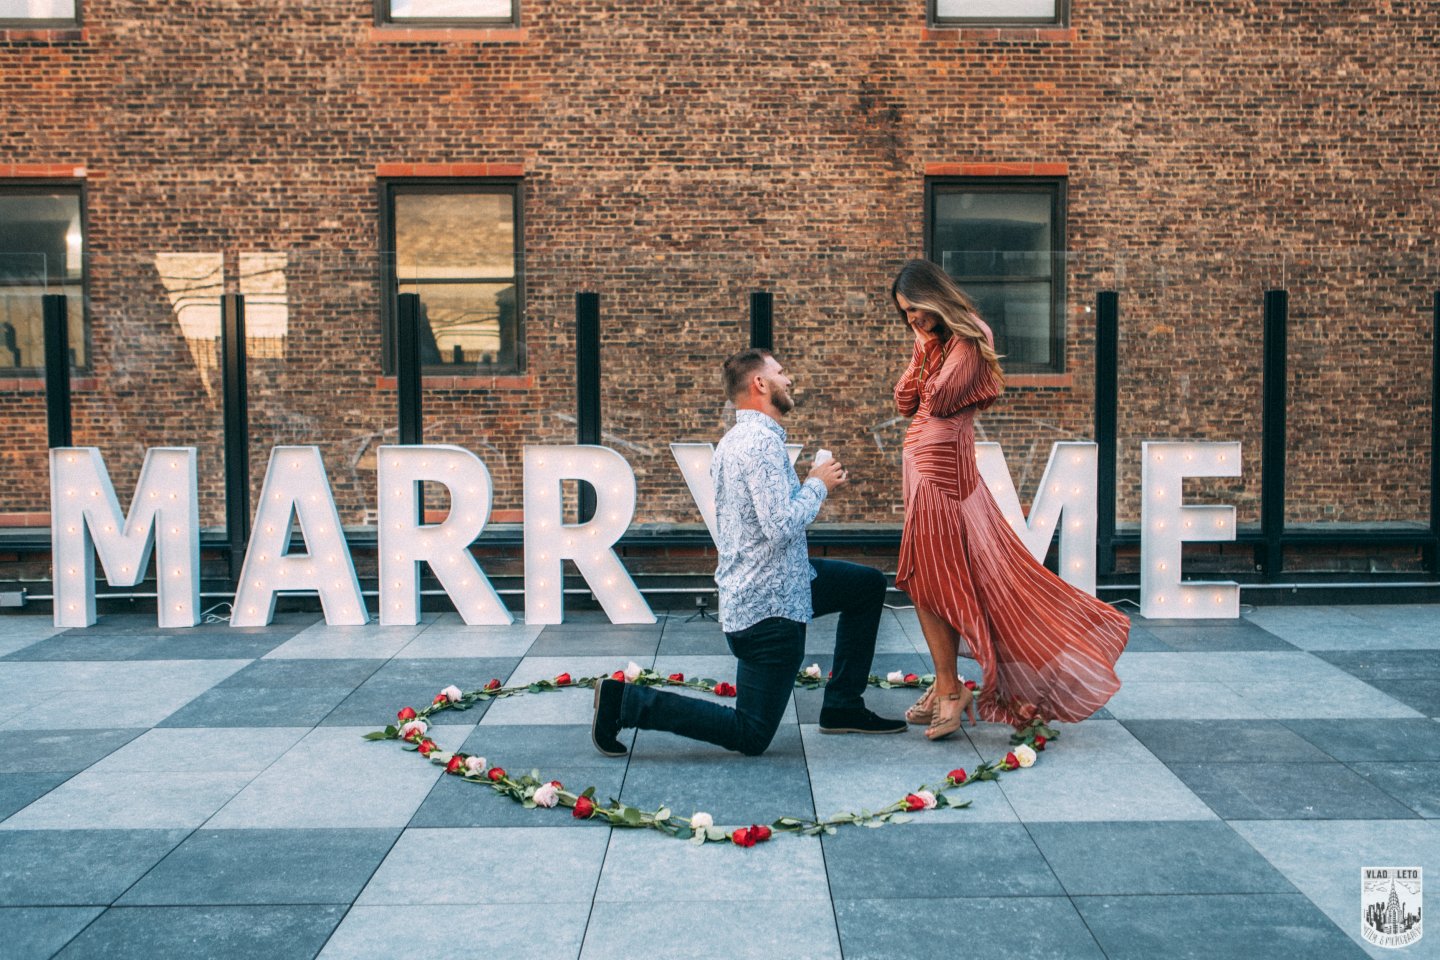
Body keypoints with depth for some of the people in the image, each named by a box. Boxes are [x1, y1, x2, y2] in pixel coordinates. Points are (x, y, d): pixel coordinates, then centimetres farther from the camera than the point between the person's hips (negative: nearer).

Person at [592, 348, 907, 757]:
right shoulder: (762, 440, -20)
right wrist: (817, 485, -12)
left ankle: (842, 708, 20)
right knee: (751, 738, -1)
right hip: (769, 602, -10)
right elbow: (782, 526, -28)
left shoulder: (736, 439, 13)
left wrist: (811, 486, 8)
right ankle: (626, 701, -2)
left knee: (869, 584, 20)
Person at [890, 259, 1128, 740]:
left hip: (940, 470, -9)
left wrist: (930, 349, -7)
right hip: (925, 467, 9)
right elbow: (905, 403, 12)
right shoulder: (935, 343, 16)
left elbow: (937, 401, -18)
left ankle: (949, 690, 2)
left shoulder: (966, 342, -9)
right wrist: (920, 352, 3)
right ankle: (947, 687, 18)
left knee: (928, 581, -6)